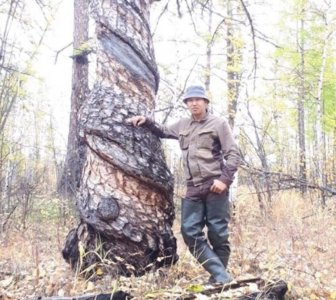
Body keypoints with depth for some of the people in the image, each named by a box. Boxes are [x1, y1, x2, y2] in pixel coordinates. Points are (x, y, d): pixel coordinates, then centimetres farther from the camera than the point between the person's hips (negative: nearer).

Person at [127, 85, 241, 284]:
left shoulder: (218, 123, 2)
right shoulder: (183, 125, 18)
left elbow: (233, 154, -3)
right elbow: (163, 132, 36)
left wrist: (224, 179, -16)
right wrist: (147, 122, 18)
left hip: (215, 186, -5)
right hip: (193, 189, 6)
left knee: (218, 234, -1)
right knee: (190, 232, -3)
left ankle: (218, 277, 13)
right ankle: (222, 276, -2)